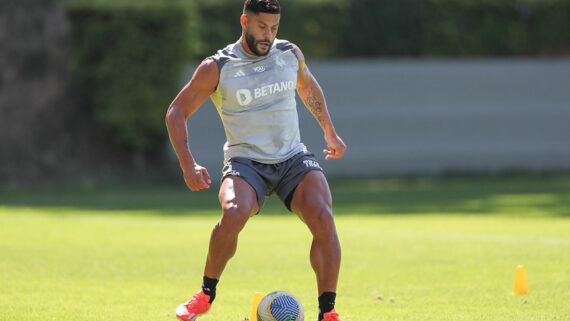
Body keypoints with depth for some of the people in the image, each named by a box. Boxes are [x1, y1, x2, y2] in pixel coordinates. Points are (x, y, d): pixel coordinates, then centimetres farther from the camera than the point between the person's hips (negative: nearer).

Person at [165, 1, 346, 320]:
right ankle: (207, 293, -9)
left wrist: (330, 132, 31)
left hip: (294, 158, 3)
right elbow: (176, 112, 1)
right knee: (233, 214, -34)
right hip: (247, 162, -3)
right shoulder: (216, 68, -5)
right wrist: (188, 165, -11)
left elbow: (308, 86, 29)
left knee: (322, 217, -25)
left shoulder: (290, 54, 6)